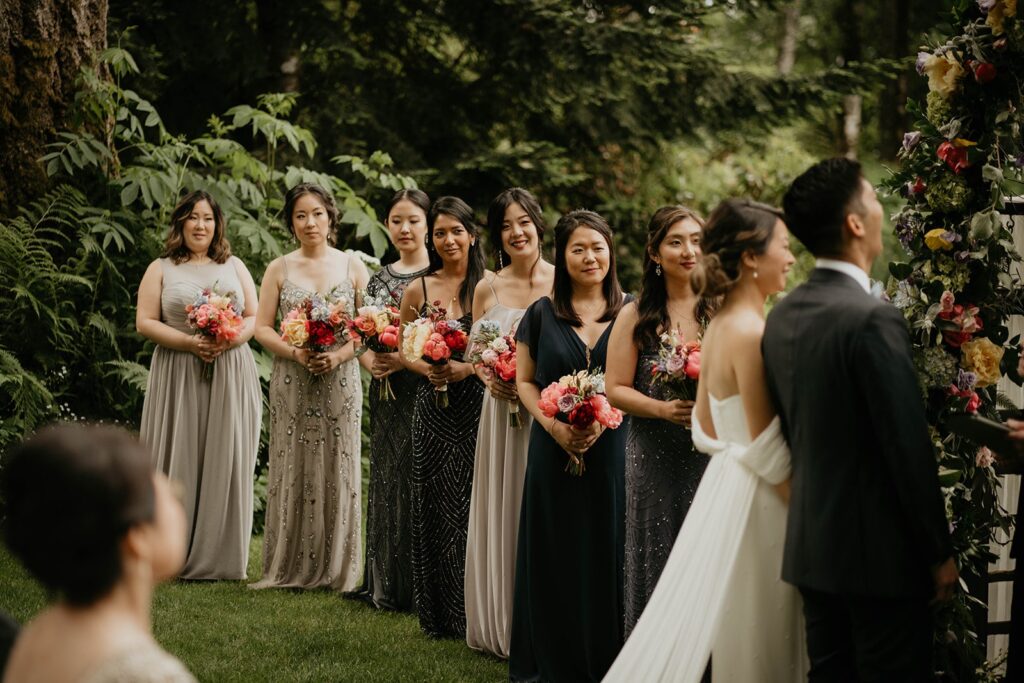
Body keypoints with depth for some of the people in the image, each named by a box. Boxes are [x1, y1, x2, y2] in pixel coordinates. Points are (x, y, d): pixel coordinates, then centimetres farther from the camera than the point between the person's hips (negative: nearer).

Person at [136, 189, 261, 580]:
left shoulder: (234, 267, 14)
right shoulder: (161, 269, 8)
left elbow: (254, 318, 9)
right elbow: (144, 322, 0)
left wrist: (229, 340, -12)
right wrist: (189, 342, -14)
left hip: (230, 376, 2)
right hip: (178, 377, -2)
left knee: (225, 462, 0)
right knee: (179, 461, -4)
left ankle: (220, 557, 5)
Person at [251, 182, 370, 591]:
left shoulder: (352, 267, 5)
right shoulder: (279, 269, 6)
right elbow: (262, 328, 3)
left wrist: (338, 356, -14)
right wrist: (296, 354, -14)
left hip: (340, 382, 0)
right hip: (291, 384, 0)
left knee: (338, 471, 2)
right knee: (292, 470, 1)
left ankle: (336, 570, 9)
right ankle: (290, 567, 9)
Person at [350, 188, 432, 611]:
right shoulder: (380, 278, 13)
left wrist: (405, 359, -19)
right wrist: (371, 361, -6)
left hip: (423, 390, -6)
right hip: (386, 393, 6)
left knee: (417, 481, -5)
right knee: (386, 479, 9)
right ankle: (386, 584, 17)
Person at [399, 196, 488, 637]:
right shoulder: (418, 290, 8)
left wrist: (466, 368, -17)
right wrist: (426, 369, -6)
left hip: (476, 406, -3)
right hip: (432, 409, 3)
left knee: (472, 504, -5)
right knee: (434, 504, 4)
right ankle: (437, 613, 14)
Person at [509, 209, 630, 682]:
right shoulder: (542, 314, 4)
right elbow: (524, 381, 7)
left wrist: (604, 420, -15)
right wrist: (553, 425, -10)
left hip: (613, 450, -1)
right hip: (554, 452, 1)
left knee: (606, 552, 2)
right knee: (556, 556, 5)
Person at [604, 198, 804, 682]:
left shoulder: (719, 326, 7)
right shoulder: (752, 333, -20)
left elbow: (706, 429, 14)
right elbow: (770, 451, -19)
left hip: (724, 481, 9)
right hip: (757, 498, -9)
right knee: (759, 644, 3)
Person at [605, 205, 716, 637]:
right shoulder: (635, 317, 2)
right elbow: (615, 389, 0)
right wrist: (663, 410, -15)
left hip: (713, 453, 0)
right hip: (654, 460, 0)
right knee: (658, 558, 5)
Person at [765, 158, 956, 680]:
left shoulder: (781, 317, 6)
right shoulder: (873, 320, -19)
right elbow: (909, 447, -18)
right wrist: (940, 552, -9)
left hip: (810, 545, 8)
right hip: (879, 550, -8)